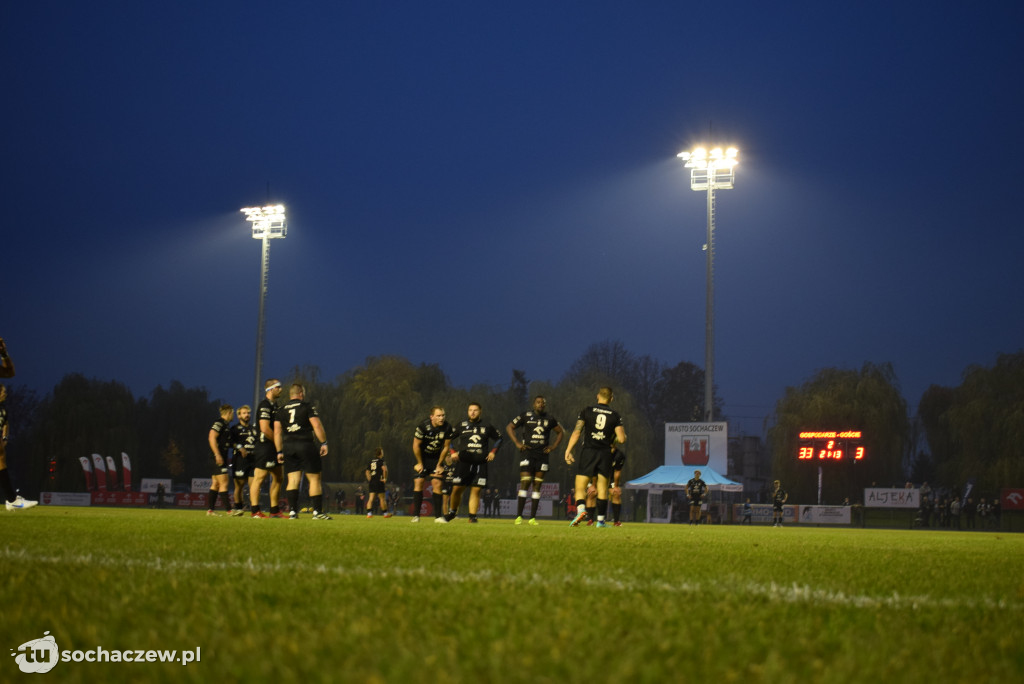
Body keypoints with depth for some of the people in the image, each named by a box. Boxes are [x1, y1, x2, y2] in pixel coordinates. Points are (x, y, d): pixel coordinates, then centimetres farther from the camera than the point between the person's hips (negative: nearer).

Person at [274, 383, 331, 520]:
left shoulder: (280, 411, 12)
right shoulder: (307, 407, 1)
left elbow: (277, 432, 8)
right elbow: (317, 426, -7)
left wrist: (280, 451, 11)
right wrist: (324, 443, -2)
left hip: (288, 447, 4)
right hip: (306, 446, -4)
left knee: (293, 480, 6)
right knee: (314, 479, 1)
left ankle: (292, 512, -1)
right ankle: (317, 512, -3)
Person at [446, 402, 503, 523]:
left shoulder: (487, 427, 7)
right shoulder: (461, 426, 7)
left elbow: (498, 438, 22)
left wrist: (493, 452, 11)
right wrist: (452, 452, 6)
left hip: (480, 464, 0)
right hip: (463, 463, 0)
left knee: (476, 490, -6)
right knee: (457, 489, -2)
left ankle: (472, 516, 0)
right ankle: (452, 512, 18)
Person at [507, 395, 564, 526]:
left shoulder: (550, 419, 9)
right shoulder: (526, 416, 1)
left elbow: (560, 432, 23)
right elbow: (509, 427, 7)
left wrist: (553, 446, 9)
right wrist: (517, 443, -3)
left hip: (542, 454, 3)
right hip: (528, 453, -3)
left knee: (537, 485, 3)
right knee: (525, 482, -12)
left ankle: (533, 518, 6)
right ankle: (519, 516, -10)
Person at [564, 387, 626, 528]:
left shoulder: (587, 411, 1)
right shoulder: (615, 416, 4)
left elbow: (576, 432, -5)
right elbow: (621, 439, -2)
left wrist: (568, 450, -3)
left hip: (588, 452, -1)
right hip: (605, 453, 1)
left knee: (580, 487, 1)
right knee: (602, 489, 10)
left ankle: (580, 509, -26)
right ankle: (601, 520, 8)